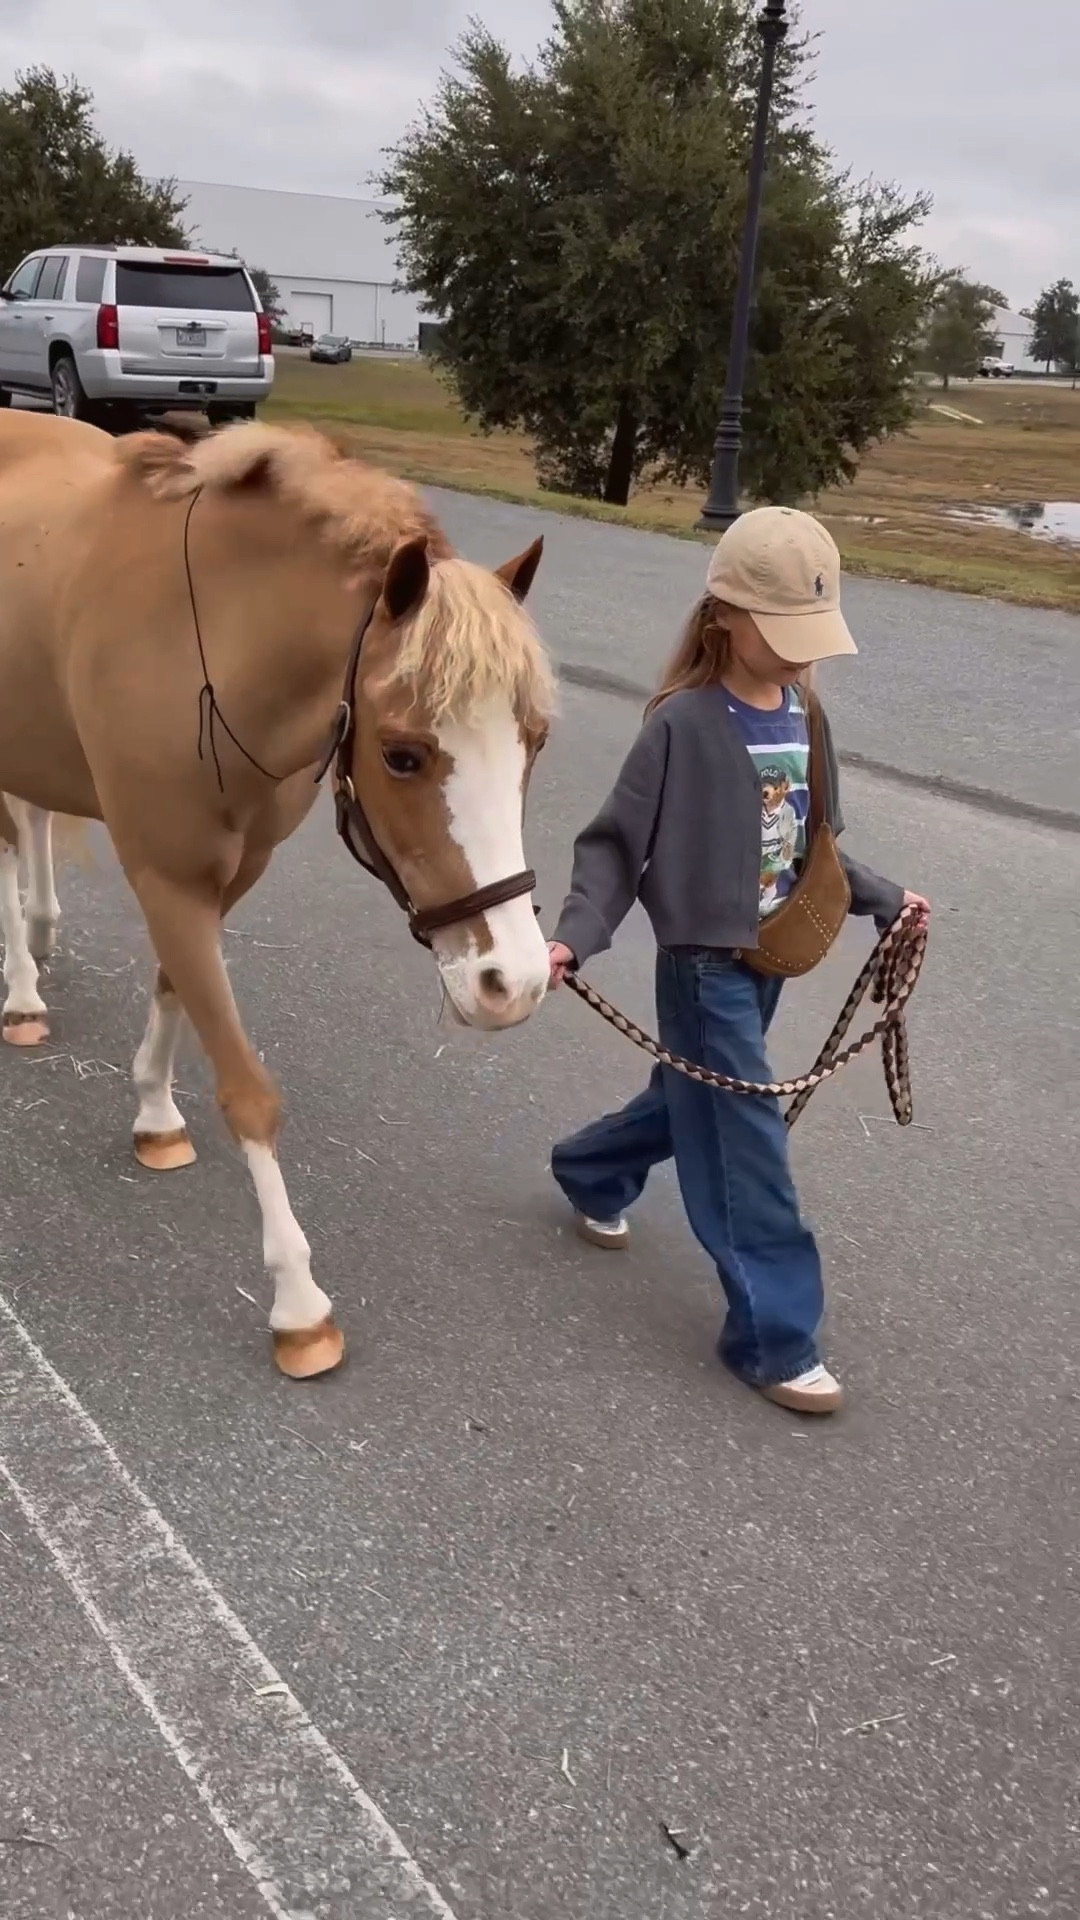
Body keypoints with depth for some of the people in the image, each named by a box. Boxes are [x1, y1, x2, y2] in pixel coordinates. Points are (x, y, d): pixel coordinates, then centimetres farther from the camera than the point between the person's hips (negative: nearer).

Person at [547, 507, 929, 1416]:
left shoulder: (802, 715, 3)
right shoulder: (684, 723, -18)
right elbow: (617, 845, -16)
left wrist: (881, 897, 16)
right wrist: (575, 937, -27)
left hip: (769, 957, 7)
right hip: (706, 964, -7)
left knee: (690, 1102, 23)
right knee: (747, 1147, -2)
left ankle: (590, 1173, 51)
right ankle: (775, 1338, 11)